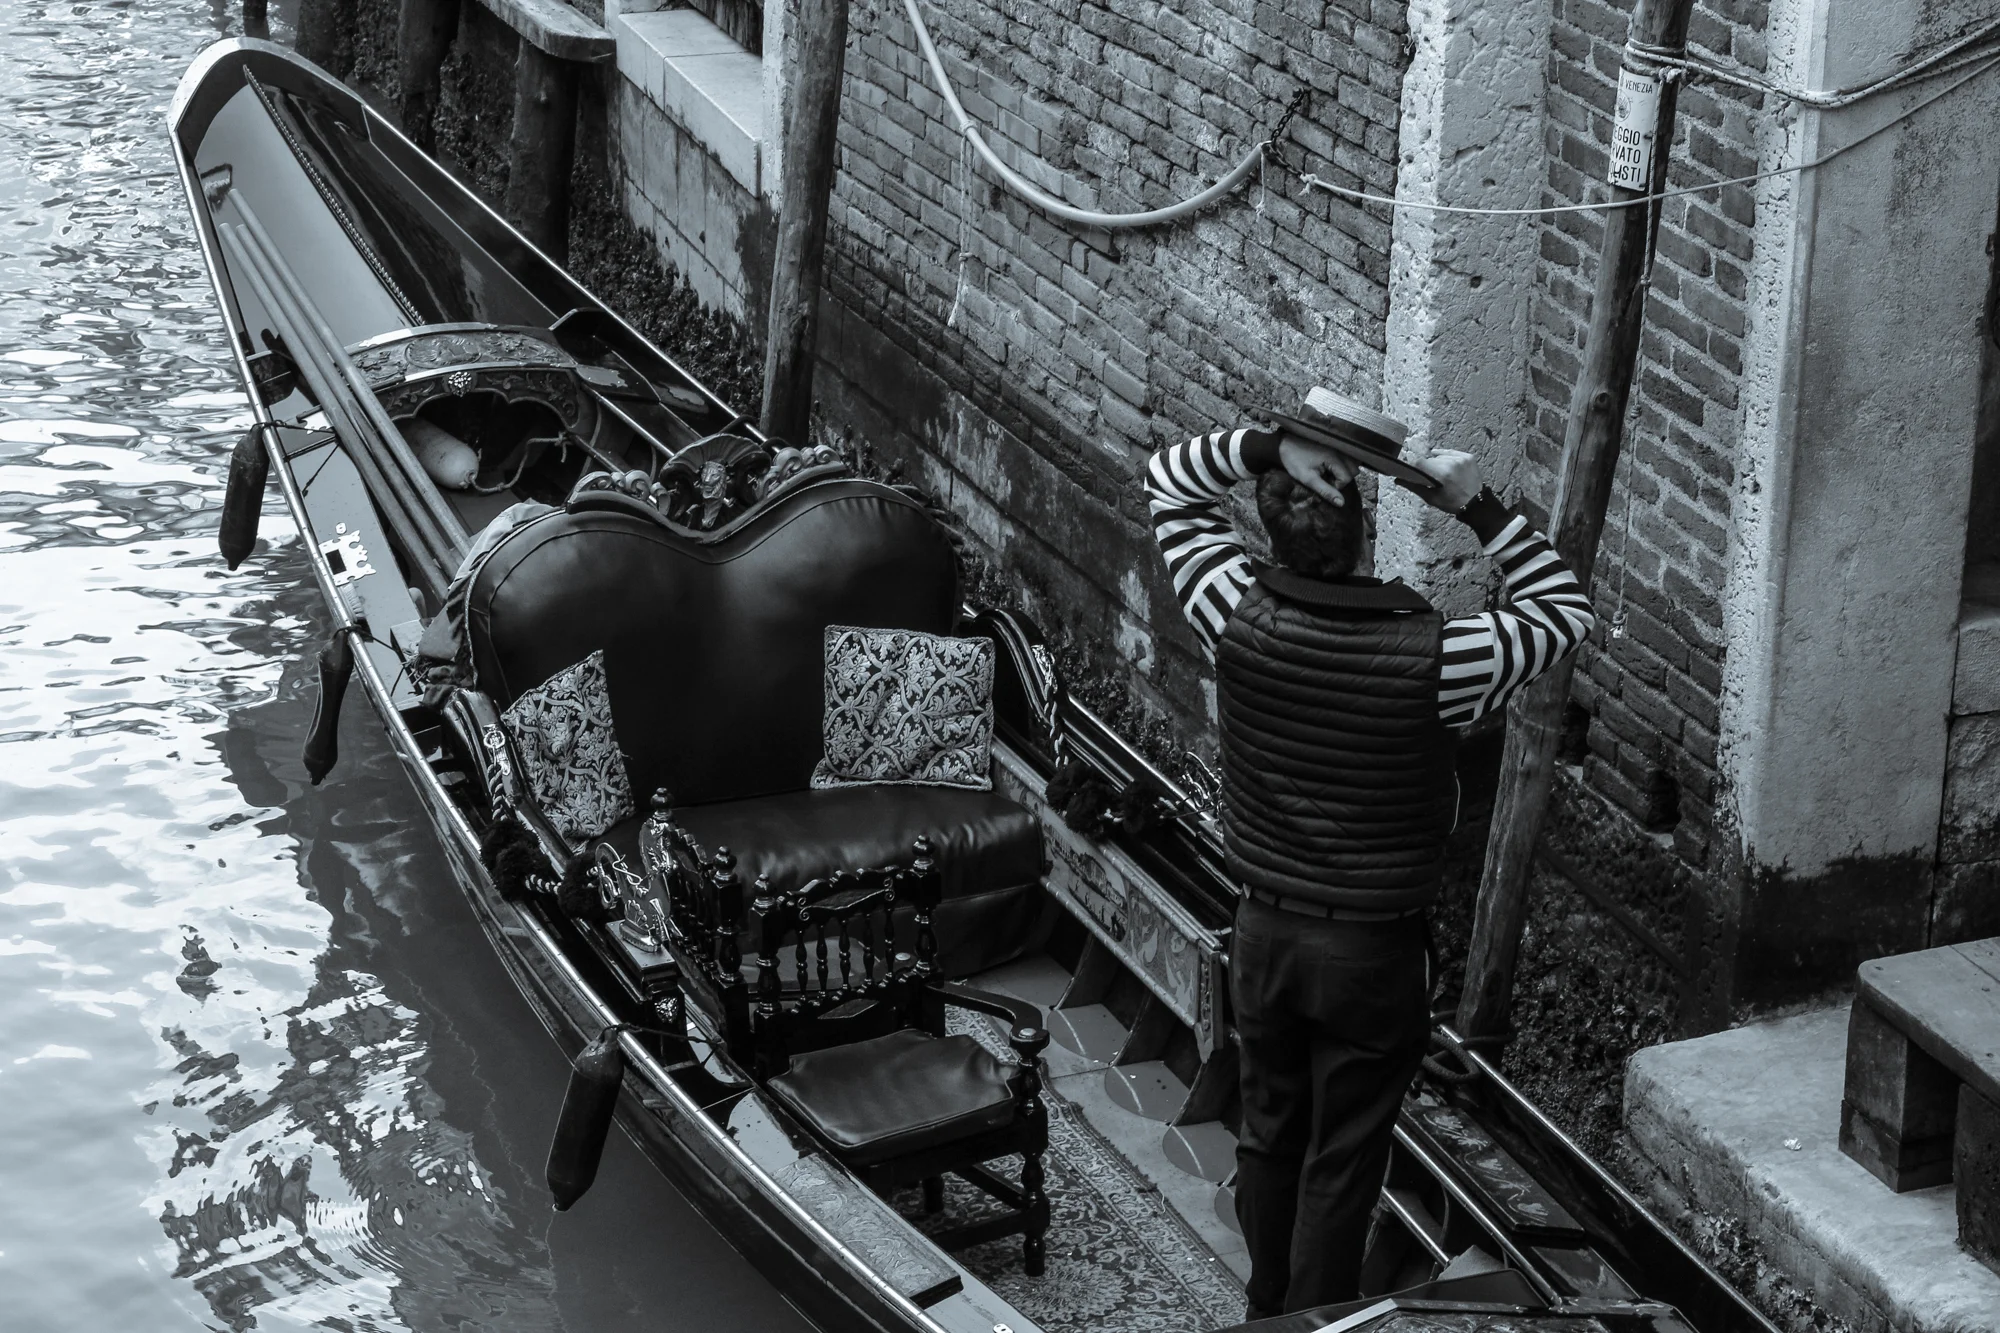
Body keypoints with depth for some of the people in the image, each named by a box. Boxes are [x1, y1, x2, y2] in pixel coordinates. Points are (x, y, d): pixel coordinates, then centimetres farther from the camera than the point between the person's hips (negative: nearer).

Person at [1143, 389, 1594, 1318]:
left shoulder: (1237, 615, -17)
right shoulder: (1431, 658, -25)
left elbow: (1168, 483, -2)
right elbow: (1566, 611, -7)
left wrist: (1267, 446, -16)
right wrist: (1479, 509, -10)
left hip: (1265, 931, 4)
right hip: (1373, 954, -4)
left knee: (1270, 1133, 22)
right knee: (1341, 1160, 12)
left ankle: (1267, 1313, 39)